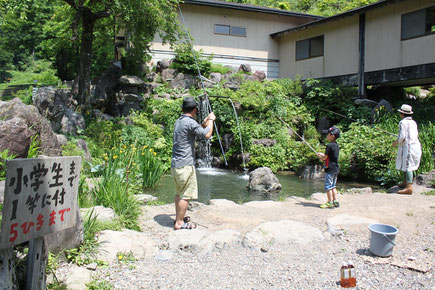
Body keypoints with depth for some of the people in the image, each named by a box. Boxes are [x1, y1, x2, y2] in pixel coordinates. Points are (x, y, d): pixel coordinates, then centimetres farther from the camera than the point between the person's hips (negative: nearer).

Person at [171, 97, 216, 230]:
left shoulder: (178, 121, 14)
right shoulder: (190, 122, -15)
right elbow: (207, 134, -15)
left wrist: (204, 122, 29)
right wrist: (211, 120, -1)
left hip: (175, 164, 9)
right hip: (185, 165, -9)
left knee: (179, 193, 19)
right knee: (185, 195, -2)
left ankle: (179, 217, 30)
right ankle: (179, 223, 3)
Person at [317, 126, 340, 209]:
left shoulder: (329, 145, -17)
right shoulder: (336, 145, 10)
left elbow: (325, 157, -13)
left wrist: (321, 157, 7)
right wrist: (322, 155, 21)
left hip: (330, 169, -9)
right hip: (336, 168, 9)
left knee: (328, 186, -2)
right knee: (333, 186, 16)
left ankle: (330, 203, 1)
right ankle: (335, 202, 17)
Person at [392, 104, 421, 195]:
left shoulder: (403, 122, -11)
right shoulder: (413, 122, 13)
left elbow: (402, 137, -17)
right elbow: (416, 135, 19)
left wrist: (396, 142, -1)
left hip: (408, 146, -9)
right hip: (416, 145, 9)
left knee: (407, 165, -12)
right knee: (406, 164, 19)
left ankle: (409, 187, -17)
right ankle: (405, 182, 31)